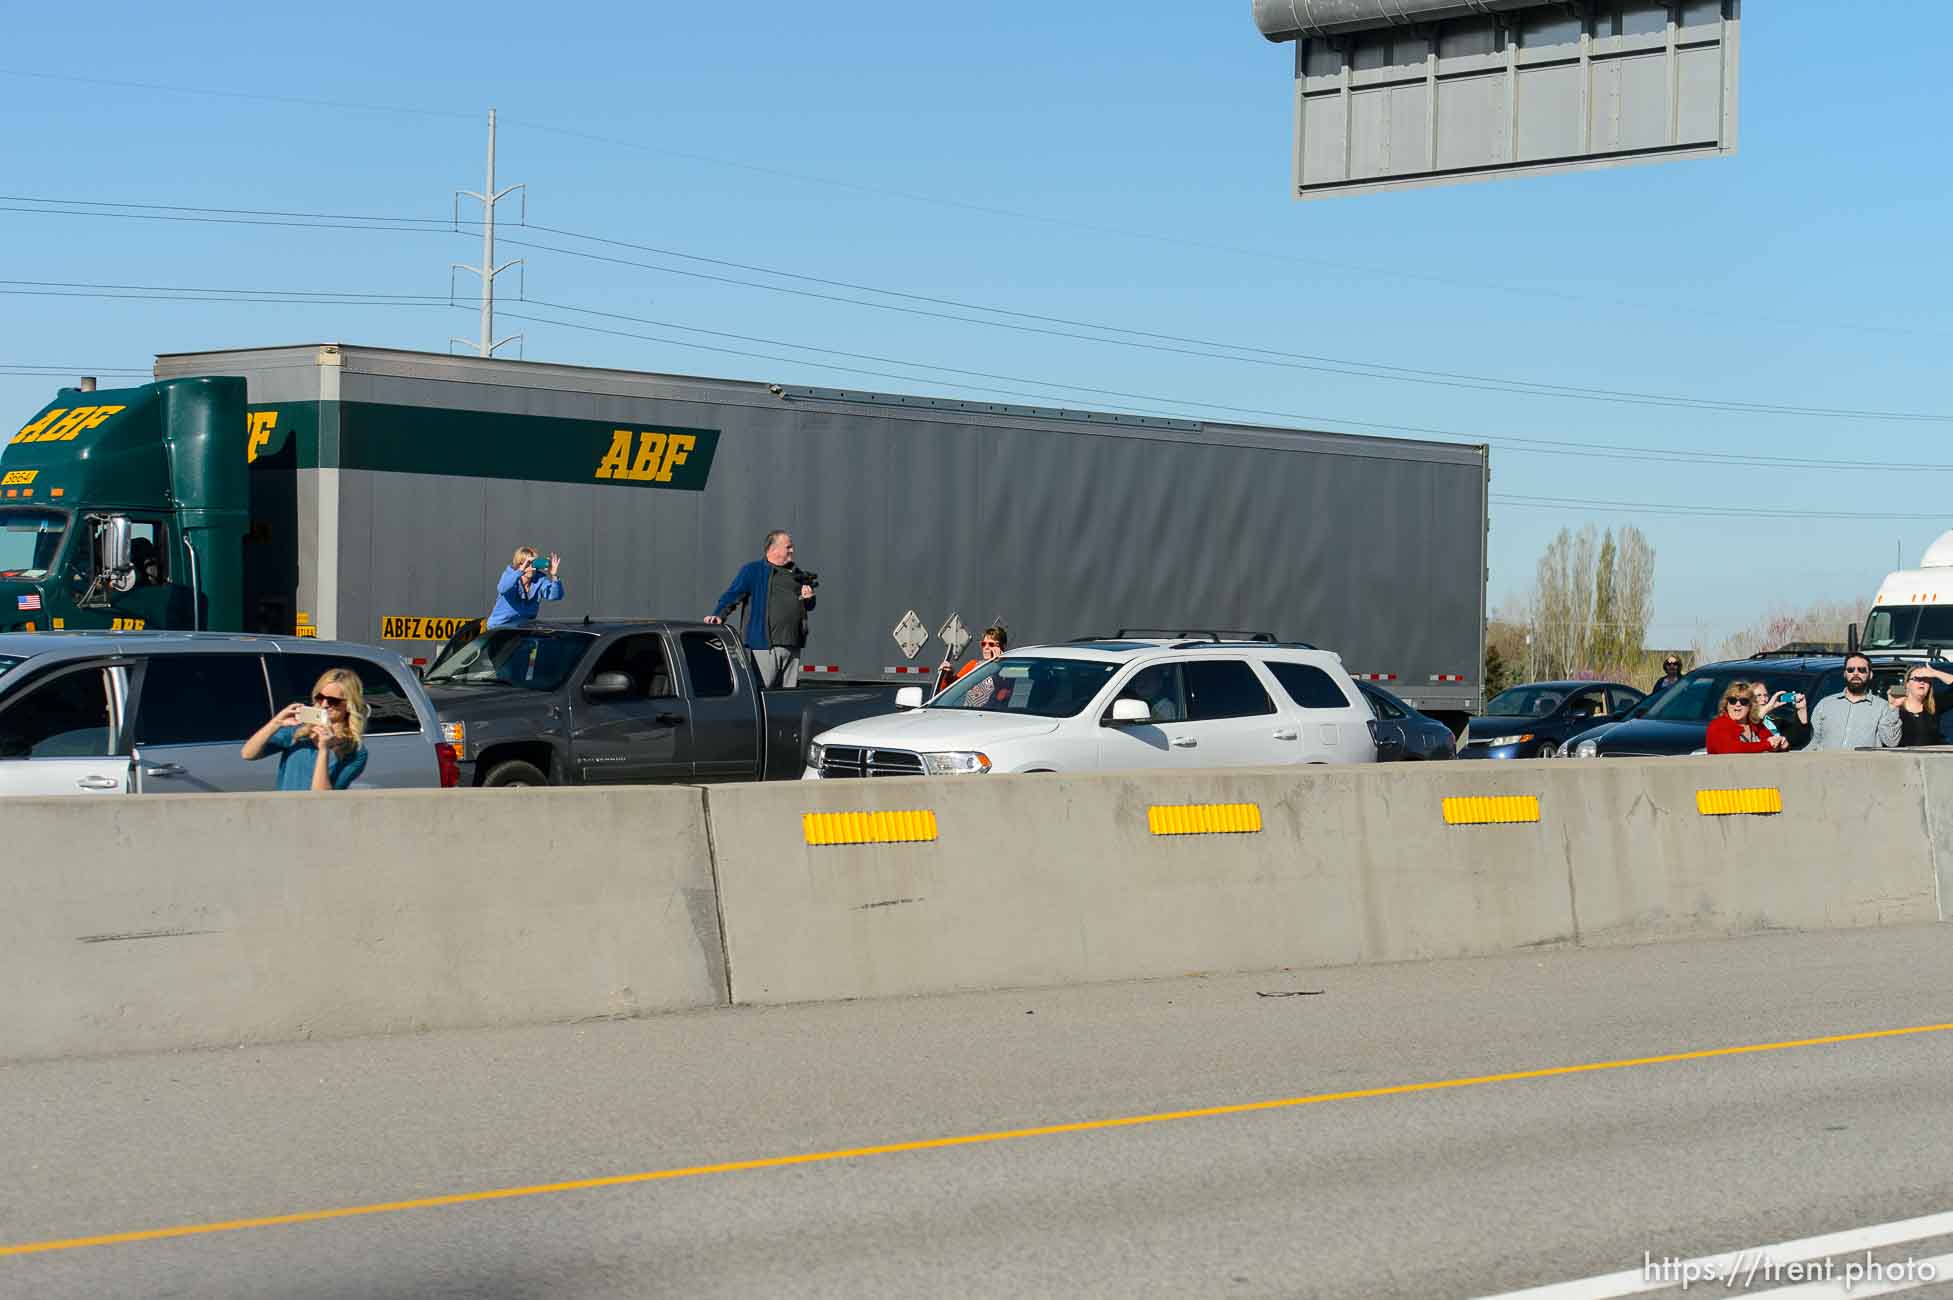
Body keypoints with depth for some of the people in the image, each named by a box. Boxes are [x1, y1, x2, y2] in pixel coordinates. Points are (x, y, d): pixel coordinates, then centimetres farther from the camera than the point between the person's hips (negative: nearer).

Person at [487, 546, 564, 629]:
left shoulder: (540, 579, -6)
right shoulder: (509, 574, -13)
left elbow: (555, 596, -21)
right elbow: (502, 589, -36)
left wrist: (554, 576, -39)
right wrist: (521, 571, -46)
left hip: (526, 626, 3)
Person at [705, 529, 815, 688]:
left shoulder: (796, 574, 19)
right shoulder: (752, 571, 1)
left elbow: (808, 606, 27)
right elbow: (731, 595, -6)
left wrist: (809, 598, 4)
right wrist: (719, 615, -22)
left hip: (792, 647, 6)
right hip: (763, 645, -6)